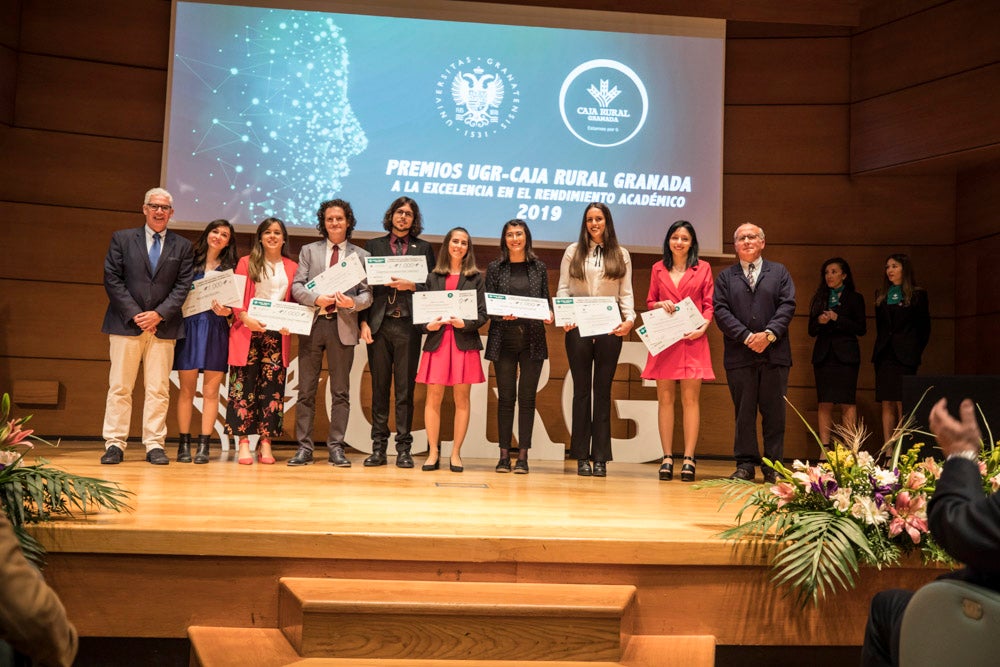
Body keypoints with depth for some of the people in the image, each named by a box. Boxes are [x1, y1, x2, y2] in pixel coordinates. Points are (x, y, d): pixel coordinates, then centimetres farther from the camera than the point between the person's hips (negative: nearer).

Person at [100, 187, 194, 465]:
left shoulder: (182, 246, 10)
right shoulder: (122, 239, 8)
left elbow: (183, 286, 3)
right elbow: (112, 279, 1)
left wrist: (159, 314, -10)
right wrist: (135, 314, -9)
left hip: (163, 325, 1)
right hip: (126, 323, -1)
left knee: (158, 389, 1)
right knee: (119, 387, 1)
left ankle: (154, 445, 6)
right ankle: (114, 444, 6)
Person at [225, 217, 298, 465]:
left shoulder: (291, 267, 14)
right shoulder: (247, 262, 10)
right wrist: (245, 317, -13)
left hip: (277, 333, 1)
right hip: (248, 332, -1)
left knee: (272, 387, -1)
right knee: (244, 386, -5)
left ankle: (265, 442, 3)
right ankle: (243, 442, -1)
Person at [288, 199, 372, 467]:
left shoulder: (361, 256, 10)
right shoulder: (309, 251, 12)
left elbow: (368, 294, 4)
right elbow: (297, 286, 2)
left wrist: (353, 302, -17)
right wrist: (317, 299, -16)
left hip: (343, 327, -1)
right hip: (312, 324, 1)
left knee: (341, 392, 2)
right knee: (306, 390, 3)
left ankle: (336, 447, 9)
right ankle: (304, 447, 9)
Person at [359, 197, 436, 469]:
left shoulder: (424, 248, 12)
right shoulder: (374, 245, 13)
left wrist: (411, 286, -11)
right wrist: (364, 322, -1)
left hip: (408, 325, -1)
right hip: (379, 324, 1)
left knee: (405, 388, 0)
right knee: (379, 387, 3)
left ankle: (404, 448, 5)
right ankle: (378, 447, 8)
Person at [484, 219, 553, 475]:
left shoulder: (539, 267, 9)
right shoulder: (495, 268, 6)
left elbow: (546, 301, 11)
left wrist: (548, 315, -10)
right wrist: (502, 314, -16)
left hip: (532, 340, 0)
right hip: (504, 339, 0)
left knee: (527, 397, 0)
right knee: (506, 397, 1)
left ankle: (523, 456, 5)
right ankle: (504, 454, 7)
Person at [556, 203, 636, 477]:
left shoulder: (621, 255, 11)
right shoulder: (573, 251, 10)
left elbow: (626, 292, 8)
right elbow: (563, 288, 6)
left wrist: (630, 318, -9)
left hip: (610, 328, 0)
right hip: (578, 326, 0)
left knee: (603, 391, 3)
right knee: (582, 390, 2)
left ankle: (600, 457, 5)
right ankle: (582, 457, 6)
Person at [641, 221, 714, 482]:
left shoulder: (703, 268, 8)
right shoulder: (658, 269, 13)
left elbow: (709, 304, 5)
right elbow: (649, 303, 16)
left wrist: (703, 327, -11)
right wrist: (660, 304, -6)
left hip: (692, 340, -2)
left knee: (690, 398, -3)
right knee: (665, 398, 1)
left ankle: (689, 458, 0)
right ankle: (667, 458, 6)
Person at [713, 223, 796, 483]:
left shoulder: (779, 272, 13)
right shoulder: (725, 277, 12)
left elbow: (787, 305, 2)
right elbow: (721, 311, 1)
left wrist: (769, 334, -12)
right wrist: (746, 336, -11)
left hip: (774, 354, 0)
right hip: (739, 355, 0)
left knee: (774, 411, 2)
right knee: (743, 412, 2)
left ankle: (773, 466, 9)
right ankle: (745, 464, 9)